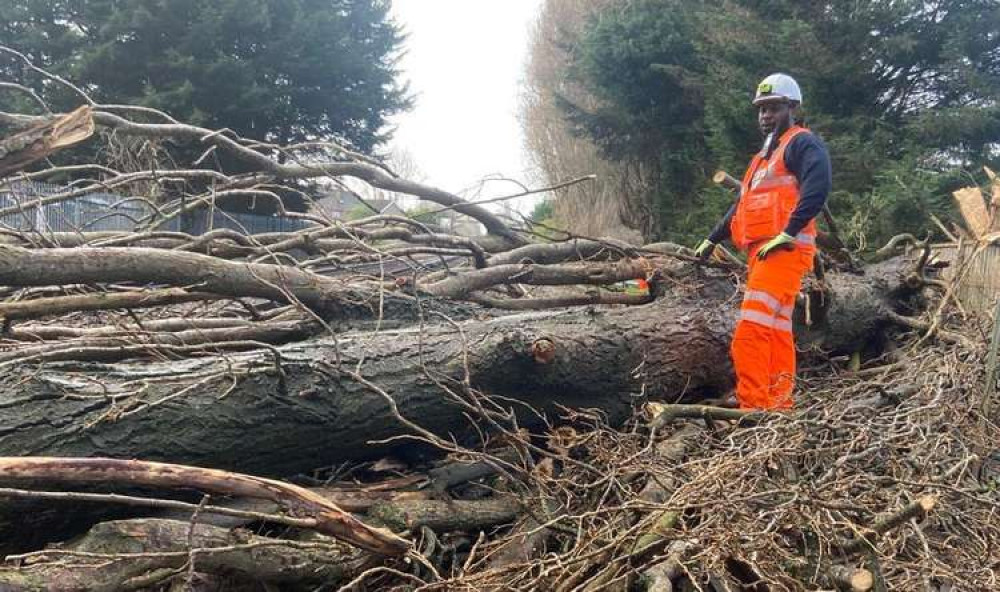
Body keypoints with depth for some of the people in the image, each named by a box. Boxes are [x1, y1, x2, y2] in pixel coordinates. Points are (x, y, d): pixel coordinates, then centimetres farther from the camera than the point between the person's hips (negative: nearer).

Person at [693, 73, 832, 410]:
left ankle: (754, 406, -18)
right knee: (777, 332, 9)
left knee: (751, 330, -18)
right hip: (761, 252, 10)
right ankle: (779, 404, 12)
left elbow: (817, 188, -20)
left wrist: (788, 234, -25)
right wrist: (712, 240, 30)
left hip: (783, 250, -10)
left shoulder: (802, 143, -2)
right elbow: (742, 206, 33)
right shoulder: (764, 157, 27)